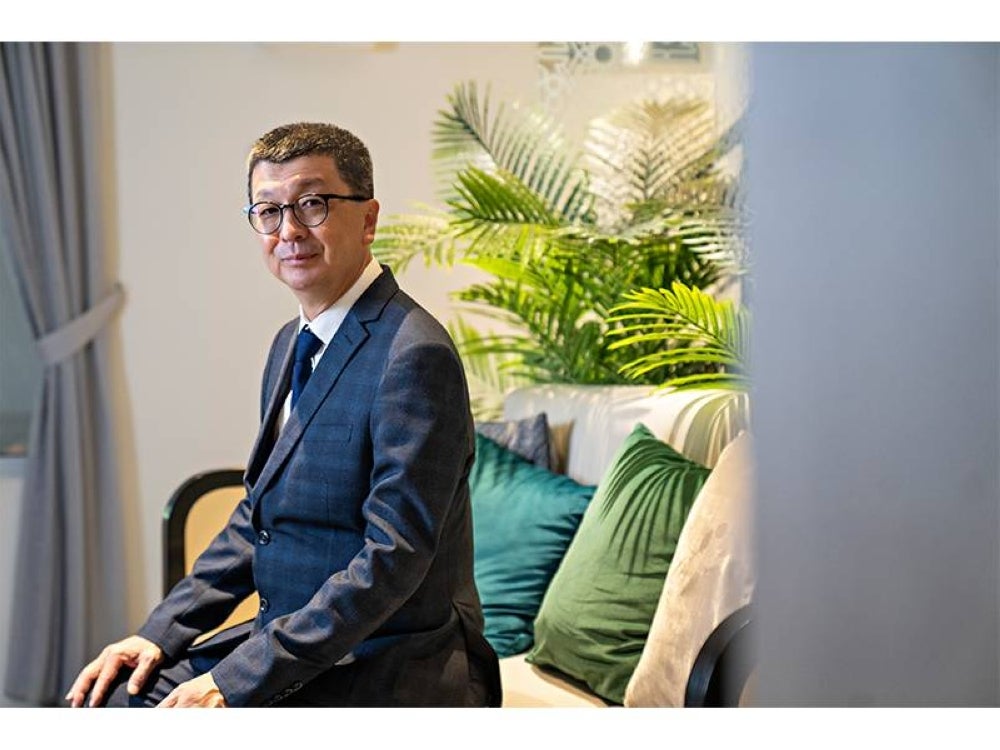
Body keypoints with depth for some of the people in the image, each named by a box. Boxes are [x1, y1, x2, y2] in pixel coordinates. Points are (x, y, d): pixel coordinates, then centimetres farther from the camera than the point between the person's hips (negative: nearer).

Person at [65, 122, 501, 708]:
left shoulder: (414, 355, -19)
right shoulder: (292, 345, 12)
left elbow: (394, 556, -24)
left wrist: (234, 683, -24)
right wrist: (161, 633, 4)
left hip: (385, 673, -8)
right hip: (291, 644, 8)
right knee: (103, 699, -4)